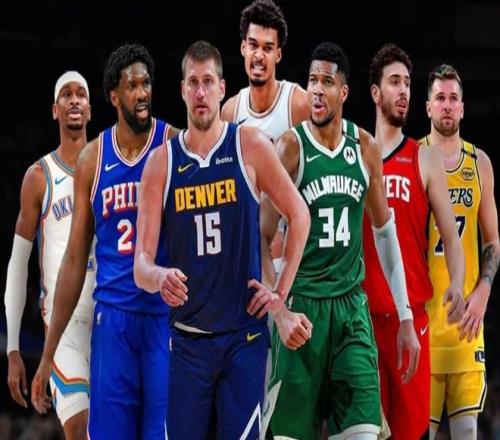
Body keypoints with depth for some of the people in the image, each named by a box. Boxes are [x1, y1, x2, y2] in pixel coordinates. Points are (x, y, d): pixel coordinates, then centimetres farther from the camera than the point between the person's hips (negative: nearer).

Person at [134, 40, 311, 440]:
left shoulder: (251, 147, -3)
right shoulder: (161, 163, 1)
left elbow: (299, 216, 6)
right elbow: (141, 263, -3)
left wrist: (281, 294, 1)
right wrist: (158, 277, -26)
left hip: (245, 333, -2)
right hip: (187, 337, 2)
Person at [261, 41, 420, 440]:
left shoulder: (365, 147, 5)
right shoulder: (291, 147, -6)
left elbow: (385, 231, 14)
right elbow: (265, 234, -5)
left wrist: (405, 316, 13)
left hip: (352, 303, 3)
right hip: (301, 302, -3)